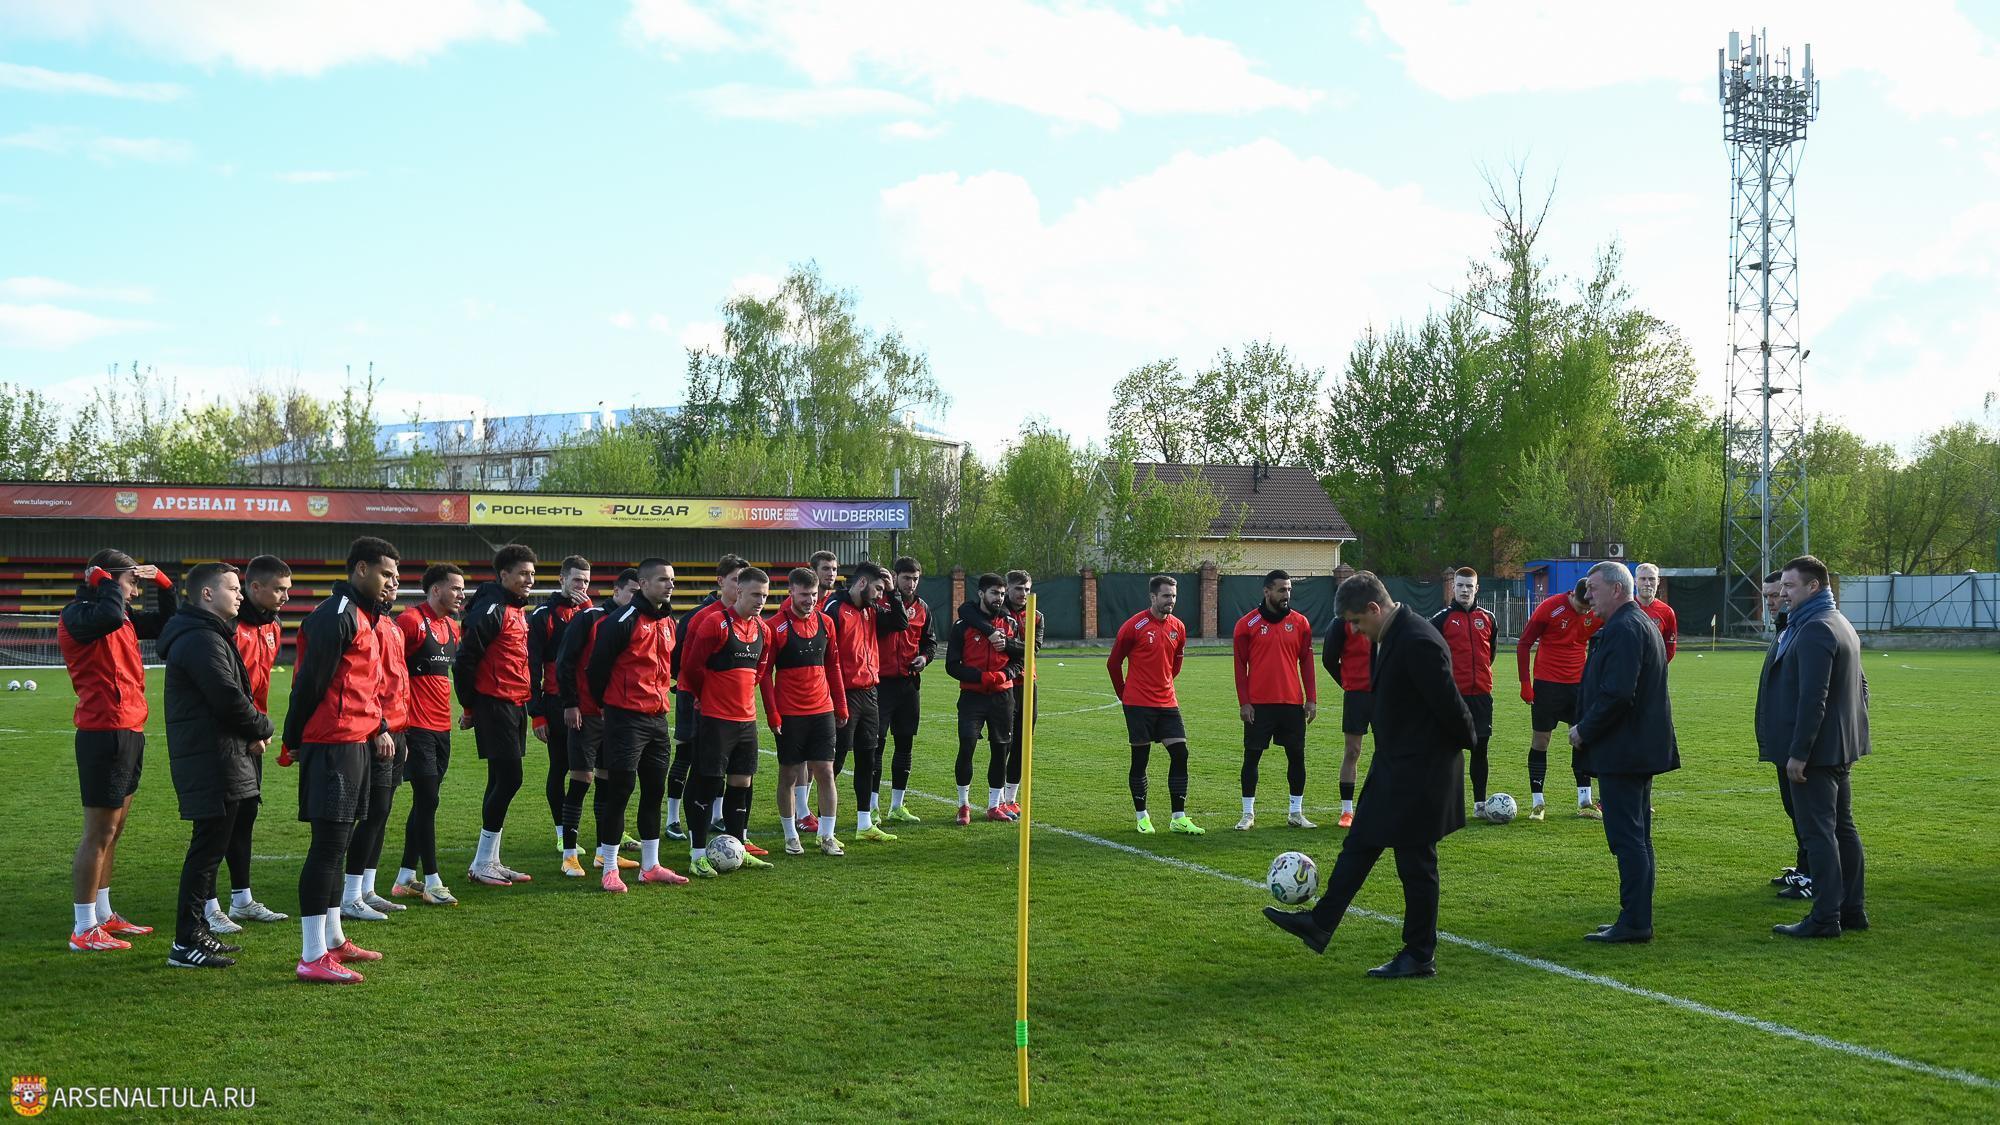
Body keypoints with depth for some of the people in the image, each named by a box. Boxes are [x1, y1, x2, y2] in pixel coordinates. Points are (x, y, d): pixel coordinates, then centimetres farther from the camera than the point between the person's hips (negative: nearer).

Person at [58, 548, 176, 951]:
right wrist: (104, 582, -17)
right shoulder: (77, 615, -12)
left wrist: (164, 584, 12)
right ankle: (84, 930, -2)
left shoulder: (124, 617, 16)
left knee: (114, 828, 17)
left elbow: (166, 623, 26)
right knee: (99, 831, -7)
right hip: (104, 733, -10)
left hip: (129, 732, 10)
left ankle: (103, 915, 27)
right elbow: (111, 616, -34)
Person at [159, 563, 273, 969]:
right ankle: (186, 943, -4)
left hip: (210, 757, 11)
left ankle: (197, 932, 24)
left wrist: (251, 730, 4)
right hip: (212, 761, -11)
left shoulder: (208, 634, 19)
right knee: (208, 847, -7)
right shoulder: (202, 639, -16)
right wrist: (262, 728, -5)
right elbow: (228, 699, -22)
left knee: (210, 846, 16)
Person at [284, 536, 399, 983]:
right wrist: (295, 742, -11)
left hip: (355, 742, 11)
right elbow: (311, 681, -16)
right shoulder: (337, 615, -14)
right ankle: (313, 958, -7)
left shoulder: (360, 616, 19)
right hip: (335, 744, -10)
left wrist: (380, 727, 13)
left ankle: (333, 941, 27)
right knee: (329, 846, -9)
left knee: (336, 844, 17)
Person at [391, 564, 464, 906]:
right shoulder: (411, 621, -12)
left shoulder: (451, 626, 15)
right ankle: (432, 883, -3)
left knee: (425, 803, 12)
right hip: (418, 727, -9)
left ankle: (406, 879, 20)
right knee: (427, 801, -8)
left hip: (442, 728, 9)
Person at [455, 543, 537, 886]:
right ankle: (482, 864, -2)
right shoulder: (490, 609, -14)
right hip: (494, 706, -9)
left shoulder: (518, 611, 16)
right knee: (509, 777, -10)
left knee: (502, 781, 11)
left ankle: (490, 861, 18)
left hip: (515, 706, 9)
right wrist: (470, 708, -10)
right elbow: (465, 659, -16)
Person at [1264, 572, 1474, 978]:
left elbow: (1448, 702, -22)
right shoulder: (1392, 636, 7)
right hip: (1393, 766, 10)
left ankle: (1420, 956, 14)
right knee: (1359, 844, 16)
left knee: (1416, 863, 1)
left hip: (1419, 771, -10)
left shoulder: (1418, 643, -25)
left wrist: (1464, 741, -6)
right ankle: (1319, 925, 25)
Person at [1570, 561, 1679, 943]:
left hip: (1622, 750, -11)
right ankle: (1637, 919, 21)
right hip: (1642, 747, 11)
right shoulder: (1642, 623, 17)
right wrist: (1586, 727, 12)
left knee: (1628, 839, -7)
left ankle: (1634, 923, -4)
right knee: (1636, 837, 15)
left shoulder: (1624, 629, -18)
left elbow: (1616, 694, -25)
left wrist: (1584, 730, -13)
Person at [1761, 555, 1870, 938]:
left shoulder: (1814, 630, -19)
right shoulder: (1841, 624, 16)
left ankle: (1825, 917, -5)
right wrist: (1852, 735, 23)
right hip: (1841, 748, 11)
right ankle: (1853, 909, 22)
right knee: (1843, 827, 15)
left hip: (1817, 749, -11)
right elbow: (1860, 686, 23)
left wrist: (1799, 753, -22)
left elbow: (1813, 698, -24)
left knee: (1819, 832, -7)